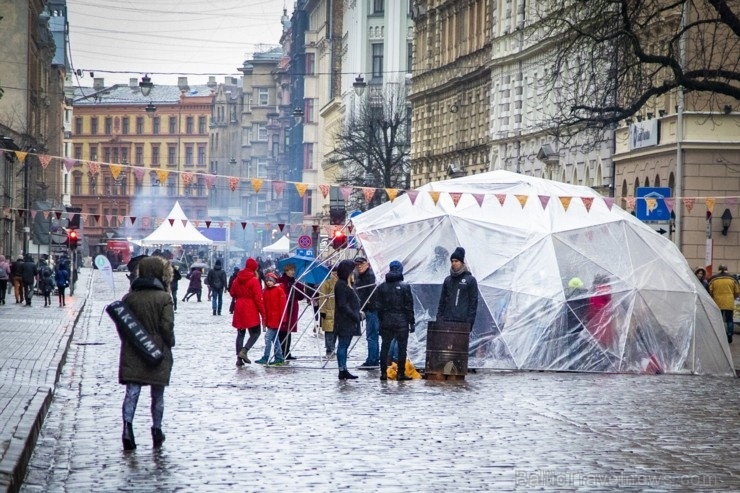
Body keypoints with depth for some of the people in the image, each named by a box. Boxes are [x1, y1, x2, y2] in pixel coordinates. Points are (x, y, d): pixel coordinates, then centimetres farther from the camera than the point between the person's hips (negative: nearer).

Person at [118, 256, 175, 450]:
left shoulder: (129, 297, 1)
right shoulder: (164, 298, -10)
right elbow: (167, 326, -14)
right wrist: (169, 344, 2)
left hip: (133, 354, 2)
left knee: (132, 392, -1)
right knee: (157, 395, 11)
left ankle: (127, 427, -21)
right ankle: (157, 431, 19)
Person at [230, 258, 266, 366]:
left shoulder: (237, 279, 6)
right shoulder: (254, 280, -13)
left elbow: (232, 293, 17)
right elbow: (258, 298, -15)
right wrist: (262, 313, -11)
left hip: (239, 309, 6)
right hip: (251, 310, -6)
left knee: (240, 333, 12)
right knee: (255, 333, 2)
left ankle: (239, 358, 7)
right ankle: (244, 351, -19)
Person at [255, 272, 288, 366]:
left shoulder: (279, 290, -7)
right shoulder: (265, 292, 11)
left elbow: (283, 304, -9)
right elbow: (264, 306, 14)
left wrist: (282, 318, -13)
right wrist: (264, 319, 10)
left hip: (276, 318, -7)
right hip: (269, 319, 7)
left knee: (268, 337, -11)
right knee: (275, 339, 11)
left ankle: (266, 358, -9)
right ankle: (279, 358, 17)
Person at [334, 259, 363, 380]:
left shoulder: (346, 284, 17)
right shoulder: (341, 285, -15)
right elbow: (342, 305, -19)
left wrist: (358, 314, 10)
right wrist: (355, 316, -18)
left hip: (349, 321, 10)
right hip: (344, 321, -10)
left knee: (344, 346, 11)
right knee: (343, 346, -6)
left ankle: (343, 370, 14)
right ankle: (342, 371, -4)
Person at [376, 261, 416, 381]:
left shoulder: (382, 287, 4)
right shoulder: (404, 286, -7)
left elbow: (379, 306, 6)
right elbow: (409, 306, -7)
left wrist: (380, 321, 13)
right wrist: (411, 322, -2)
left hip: (386, 320, 3)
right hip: (401, 321, -3)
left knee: (385, 346, 9)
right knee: (402, 347, 1)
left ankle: (383, 372, 7)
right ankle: (400, 373, -1)